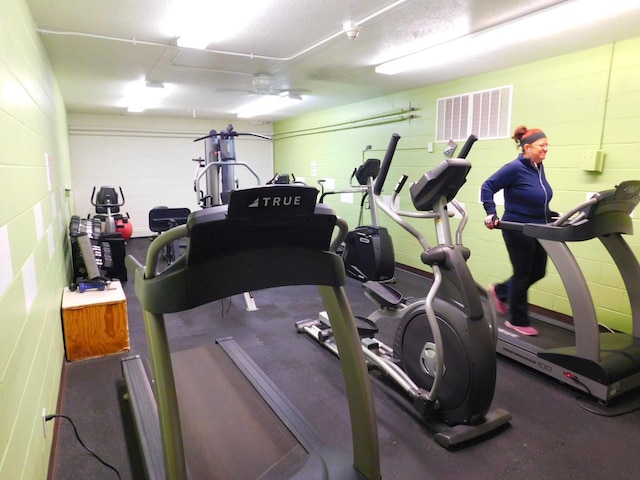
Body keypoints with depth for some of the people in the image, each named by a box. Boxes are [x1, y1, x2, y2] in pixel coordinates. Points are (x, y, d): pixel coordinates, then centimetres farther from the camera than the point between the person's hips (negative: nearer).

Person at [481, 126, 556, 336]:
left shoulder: (539, 168, 8)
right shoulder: (515, 168, -16)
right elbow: (487, 187, -15)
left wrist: (552, 215, 15)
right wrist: (491, 214, -22)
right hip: (518, 230, -8)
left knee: (538, 272, 14)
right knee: (523, 274, 2)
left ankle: (500, 291, 35)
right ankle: (518, 321, 18)